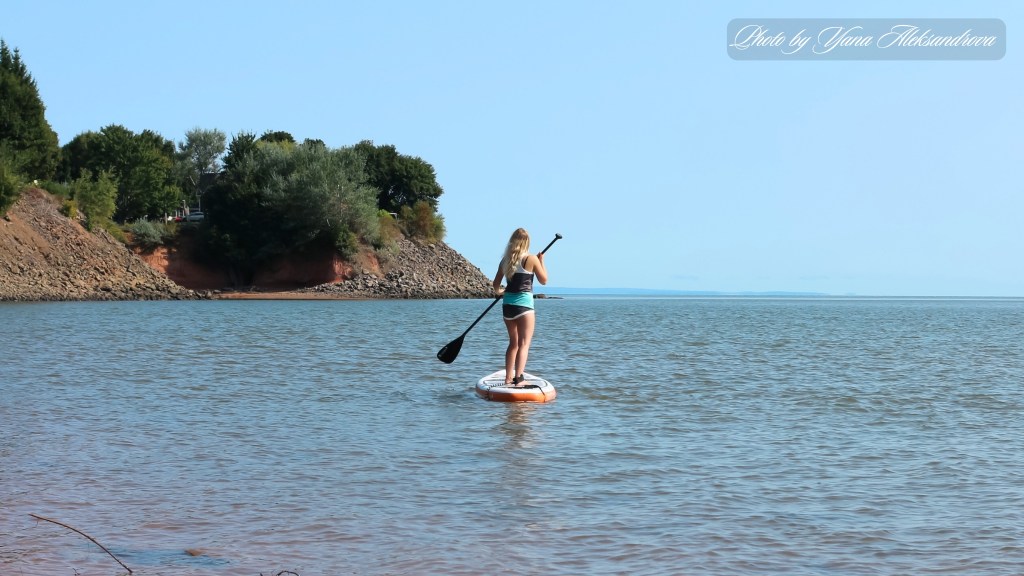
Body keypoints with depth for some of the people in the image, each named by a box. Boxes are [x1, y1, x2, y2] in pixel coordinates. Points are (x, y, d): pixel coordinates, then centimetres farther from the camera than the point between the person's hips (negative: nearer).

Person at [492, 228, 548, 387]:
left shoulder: (505, 260, 6)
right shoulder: (531, 259, -8)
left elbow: (496, 283, 14)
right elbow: (543, 280, 2)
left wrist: (498, 292, 36)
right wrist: (541, 261, 14)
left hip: (507, 304, 5)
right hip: (524, 304, -5)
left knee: (513, 343, 19)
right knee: (524, 344, -5)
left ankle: (508, 379, 22)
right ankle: (518, 379, -17)